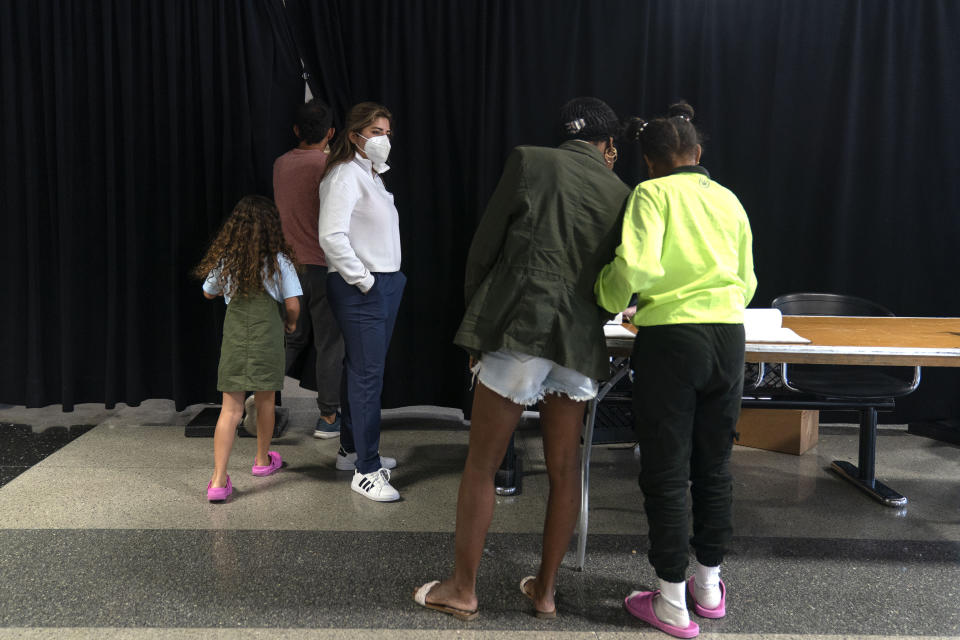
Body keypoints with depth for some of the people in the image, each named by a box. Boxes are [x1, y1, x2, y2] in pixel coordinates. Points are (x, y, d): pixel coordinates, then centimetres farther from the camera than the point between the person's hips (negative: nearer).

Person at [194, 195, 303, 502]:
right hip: (267, 330, -2)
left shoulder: (225, 260, 6)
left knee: (231, 407, 0)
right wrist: (290, 323, 17)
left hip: (234, 332, 2)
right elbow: (293, 306, -4)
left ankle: (218, 479, -8)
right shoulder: (279, 260, -2)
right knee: (265, 400, 15)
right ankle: (262, 460, 34)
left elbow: (209, 293, 22)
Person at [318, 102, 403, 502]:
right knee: (367, 374, -8)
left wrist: (388, 278, 16)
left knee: (361, 370, 16)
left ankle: (351, 450, 28)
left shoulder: (373, 174, 17)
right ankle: (366, 470, -2)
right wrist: (362, 280, -17)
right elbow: (332, 236, -23)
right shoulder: (345, 175, -12)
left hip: (385, 284, 9)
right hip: (360, 288, -9)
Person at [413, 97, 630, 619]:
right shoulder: (622, 195, 10)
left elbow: (484, 246, 2)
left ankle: (462, 590, 17)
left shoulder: (530, 162, 2)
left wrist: (476, 315, 12)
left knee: (480, 465, 7)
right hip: (581, 342, 4)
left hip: (519, 330, -4)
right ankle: (545, 589, 25)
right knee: (564, 469, 14)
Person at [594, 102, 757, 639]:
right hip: (729, 337, 5)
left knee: (667, 469, 4)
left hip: (670, 337, -5)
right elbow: (747, 283, 16)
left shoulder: (652, 194, -3)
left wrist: (610, 295, 1)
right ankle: (709, 586, 30)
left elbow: (637, 268, -18)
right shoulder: (729, 199, 13)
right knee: (715, 464, 16)